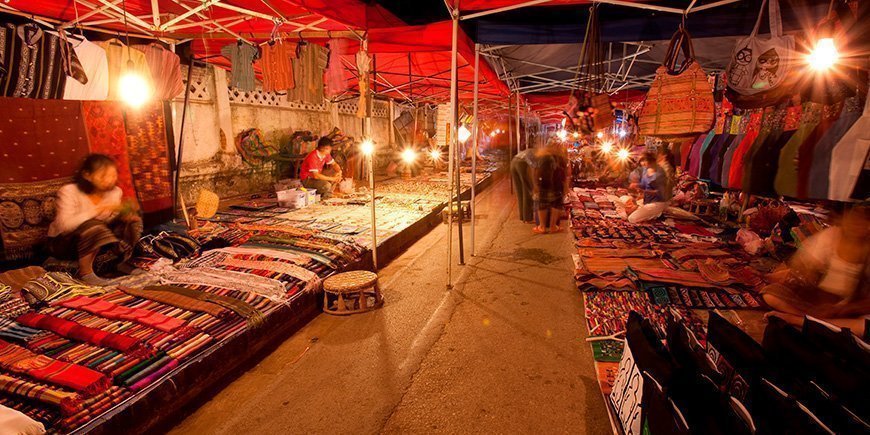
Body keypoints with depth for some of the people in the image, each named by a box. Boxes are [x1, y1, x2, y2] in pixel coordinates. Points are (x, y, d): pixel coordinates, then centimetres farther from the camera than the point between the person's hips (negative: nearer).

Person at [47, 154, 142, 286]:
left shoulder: (115, 191, -8)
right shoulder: (69, 191, -22)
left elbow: (112, 221, 1)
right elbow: (64, 225, -34)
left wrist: (124, 215, -22)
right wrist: (99, 209, -39)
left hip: (98, 242, 5)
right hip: (63, 243, -5)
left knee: (133, 220, -14)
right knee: (93, 226, -36)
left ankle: (119, 262, 0)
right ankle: (85, 271, -22)